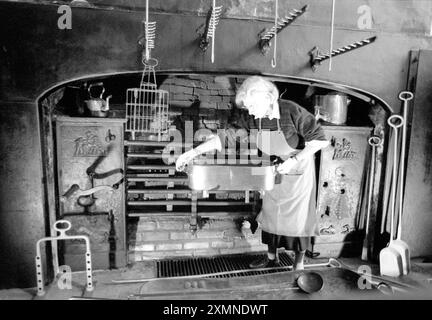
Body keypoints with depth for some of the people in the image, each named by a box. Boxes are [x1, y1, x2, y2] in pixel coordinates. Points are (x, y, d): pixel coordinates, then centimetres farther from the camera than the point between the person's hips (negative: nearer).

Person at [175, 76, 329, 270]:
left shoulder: (293, 112, -28)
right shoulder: (253, 118, -14)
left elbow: (319, 140, -20)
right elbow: (227, 136, -13)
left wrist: (295, 160, -30)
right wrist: (193, 152, -20)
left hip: (299, 173, -5)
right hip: (275, 173, 5)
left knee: (298, 218, 6)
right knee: (270, 214, 14)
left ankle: (299, 265, 28)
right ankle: (271, 258, 34)